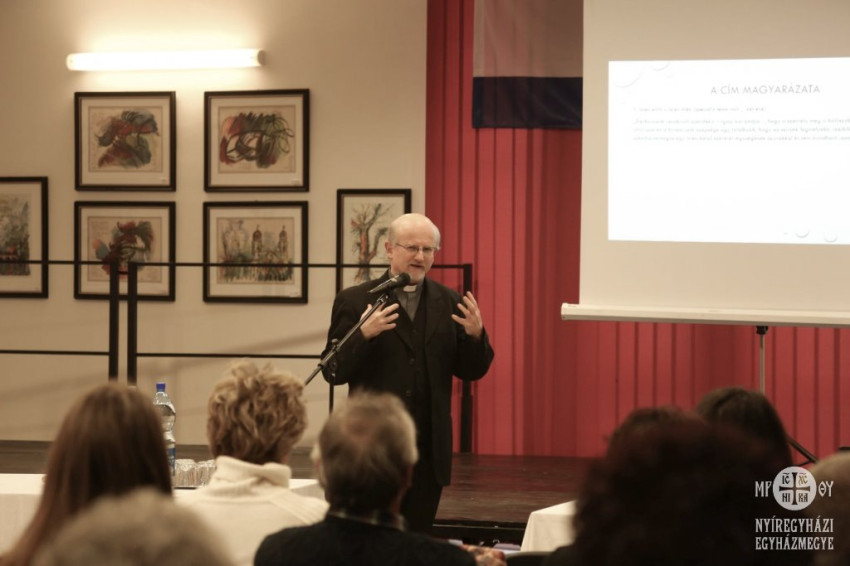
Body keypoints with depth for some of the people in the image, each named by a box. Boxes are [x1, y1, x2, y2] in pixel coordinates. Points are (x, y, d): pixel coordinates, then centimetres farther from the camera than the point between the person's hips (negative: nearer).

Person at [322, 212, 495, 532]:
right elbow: (333, 372, -4)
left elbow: (471, 371, 9)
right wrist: (363, 335, -22)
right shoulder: (354, 301, -1)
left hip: (429, 449, 3)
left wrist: (476, 335, -12)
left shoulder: (450, 304, 7)